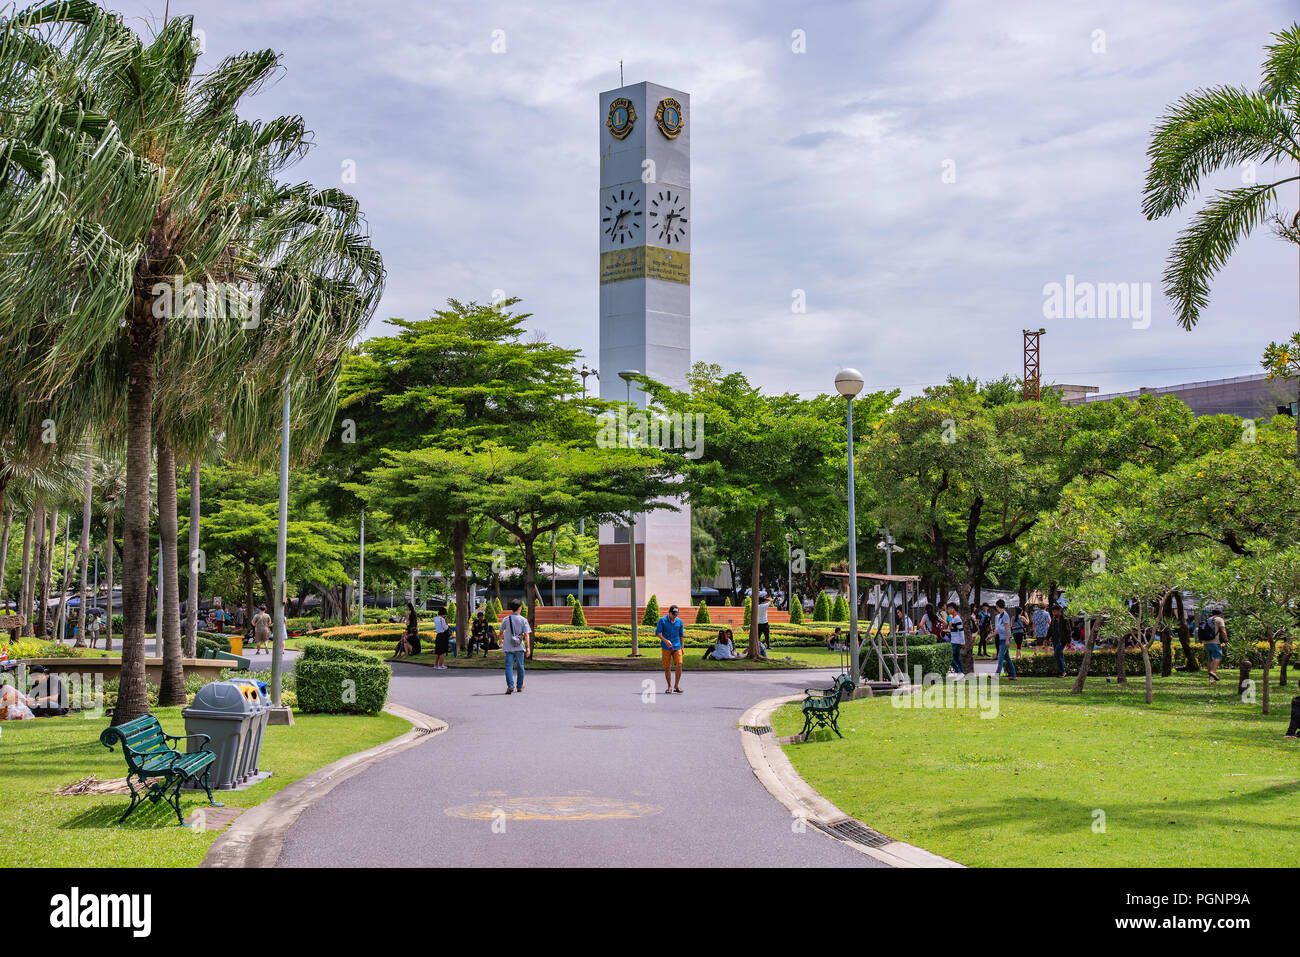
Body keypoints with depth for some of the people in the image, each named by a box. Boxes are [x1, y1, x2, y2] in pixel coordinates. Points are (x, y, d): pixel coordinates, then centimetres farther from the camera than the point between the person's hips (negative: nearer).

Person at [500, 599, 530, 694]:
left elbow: (501, 632, 12)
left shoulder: (506, 619, 1)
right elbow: (526, 635, -8)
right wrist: (528, 647, -6)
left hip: (509, 647, 0)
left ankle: (510, 685, -21)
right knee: (520, 666, 14)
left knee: (509, 666, -3)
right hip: (519, 647, 0)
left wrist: (501, 641, 30)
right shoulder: (523, 620, -4)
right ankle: (520, 686, 25)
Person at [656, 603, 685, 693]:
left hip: (677, 647, 2)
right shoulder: (662, 620, -3)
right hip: (666, 648, -2)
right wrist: (665, 640, -21)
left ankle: (677, 686, 0)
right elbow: (657, 633, -7)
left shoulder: (679, 621, 6)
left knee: (679, 665, -12)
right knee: (667, 667, 0)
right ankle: (670, 687, 12)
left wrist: (682, 647, 15)